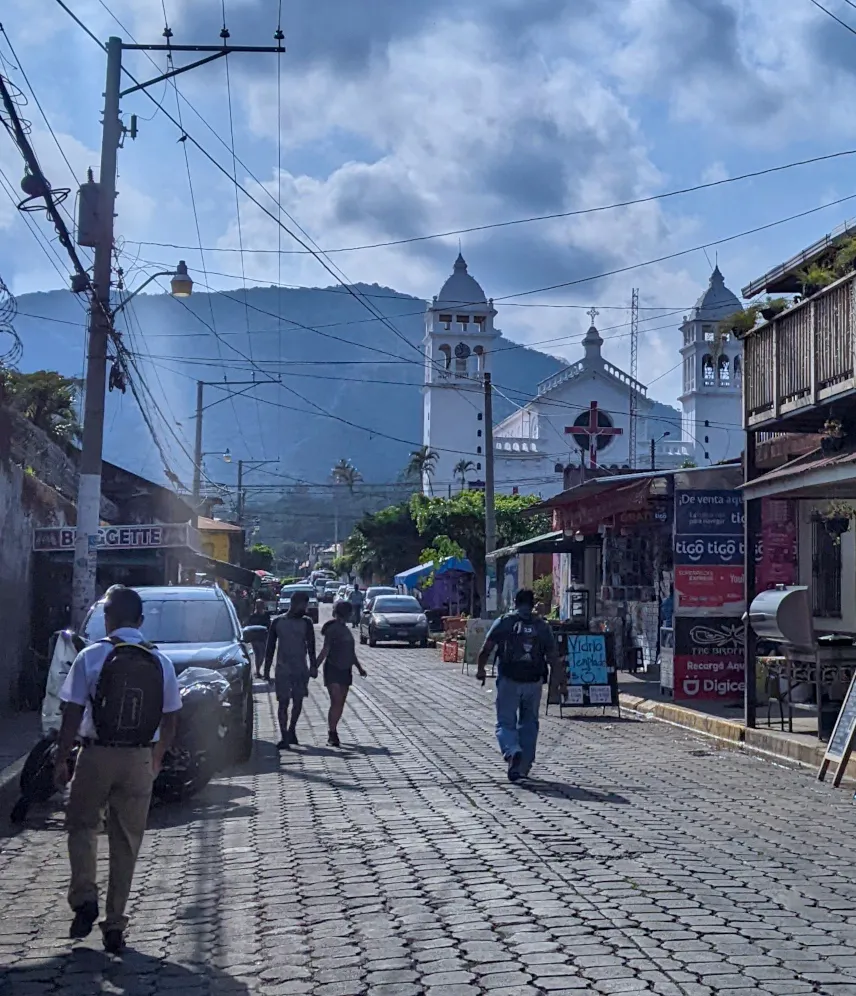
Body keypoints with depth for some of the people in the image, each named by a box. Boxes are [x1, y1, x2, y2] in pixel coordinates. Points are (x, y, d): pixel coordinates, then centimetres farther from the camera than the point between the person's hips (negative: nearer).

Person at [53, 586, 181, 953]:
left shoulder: (91, 657, -7)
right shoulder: (160, 662, 3)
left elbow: (73, 714, -7)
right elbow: (170, 720, 7)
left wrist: (61, 759, 1)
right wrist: (157, 759, 20)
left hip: (97, 755, -2)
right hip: (139, 759, 2)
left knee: (81, 825, 17)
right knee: (127, 842, 9)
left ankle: (84, 897, 0)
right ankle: (115, 925, 12)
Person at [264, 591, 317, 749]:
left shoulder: (306, 622, 4)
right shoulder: (278, 622, 1)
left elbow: (311, 646, 2)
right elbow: (270, 647, 5)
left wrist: (313, 666, -8)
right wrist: (267, 669, 2)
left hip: (301, 669, 1)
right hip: (282, 669, -1)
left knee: (298, 701, 5)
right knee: (283, 702, -4)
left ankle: (291, 730, 23)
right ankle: (284, 738, -2)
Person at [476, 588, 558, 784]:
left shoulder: (504, 622, 0)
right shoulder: (542, 626, 6)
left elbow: (486, 649, -2)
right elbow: (552, 657, 5)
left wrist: (480, 669, 13)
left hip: (508, 680, -2)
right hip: (534, 681, 2)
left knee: (505, 722, 4)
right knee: (529, 724, 16)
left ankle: (512, 751, -25)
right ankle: (523, 767, 17)